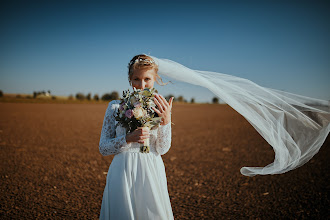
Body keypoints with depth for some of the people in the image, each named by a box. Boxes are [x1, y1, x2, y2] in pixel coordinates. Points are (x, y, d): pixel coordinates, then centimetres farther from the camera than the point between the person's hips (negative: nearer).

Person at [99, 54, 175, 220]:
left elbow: (162, 150, -4)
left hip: (151, 175, 1)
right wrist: (129, 139, -20)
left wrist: (166, 120, -18)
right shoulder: (116, 106, -2)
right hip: (123, 173, -1)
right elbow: (103, 148, -3)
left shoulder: (161, 108, 1)